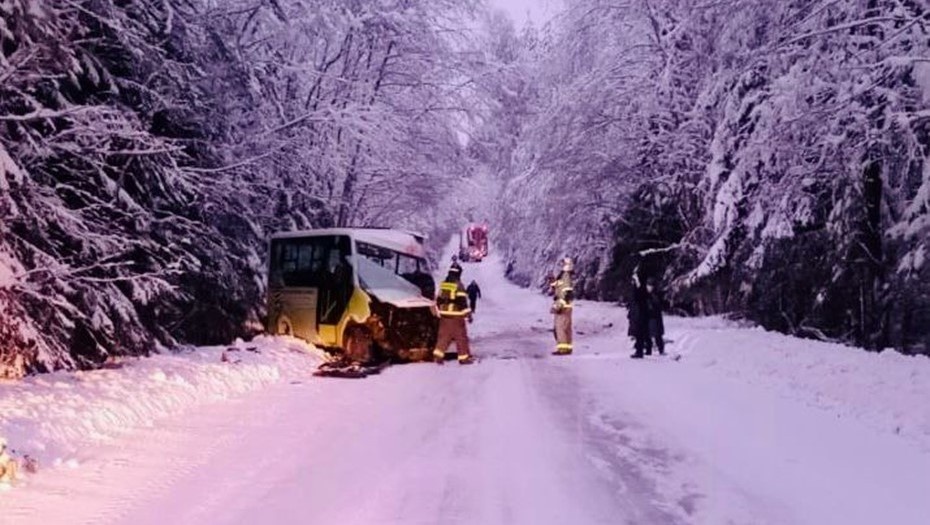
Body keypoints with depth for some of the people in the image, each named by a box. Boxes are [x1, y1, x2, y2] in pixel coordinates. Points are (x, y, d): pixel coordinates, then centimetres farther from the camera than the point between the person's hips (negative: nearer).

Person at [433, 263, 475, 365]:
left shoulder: (443, 284, 10)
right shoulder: (458, 285, -12)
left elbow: (439, 300, 16)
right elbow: (462, 301, -16)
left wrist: (439, 312, 26)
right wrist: (468, 314, -13)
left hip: (444, 315, 6)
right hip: (456, 315, -6)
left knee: (444, 335, 11)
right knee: (461, 336, 3)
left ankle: (438, 354, 1)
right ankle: (464, 357, 7)